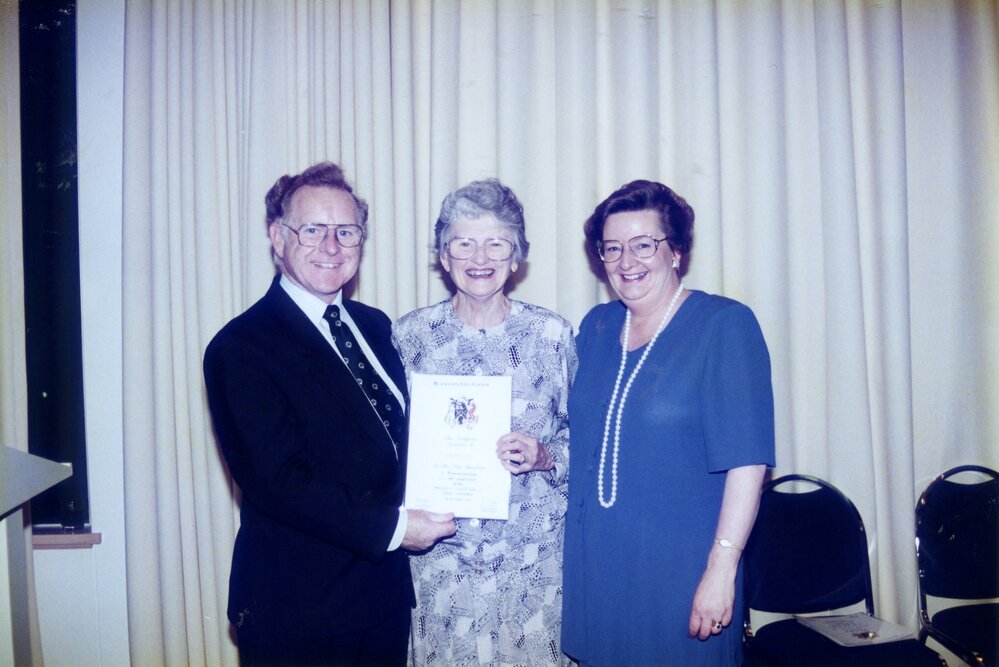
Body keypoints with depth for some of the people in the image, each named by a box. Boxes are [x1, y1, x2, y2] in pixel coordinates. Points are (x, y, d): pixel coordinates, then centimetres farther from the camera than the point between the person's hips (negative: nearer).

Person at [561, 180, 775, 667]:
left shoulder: (724, 325, -10)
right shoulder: (596, 327, 7)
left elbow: (746, 460, -16)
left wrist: (722, 566, -19)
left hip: (679, 570, -5)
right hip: (594, 566, 5)